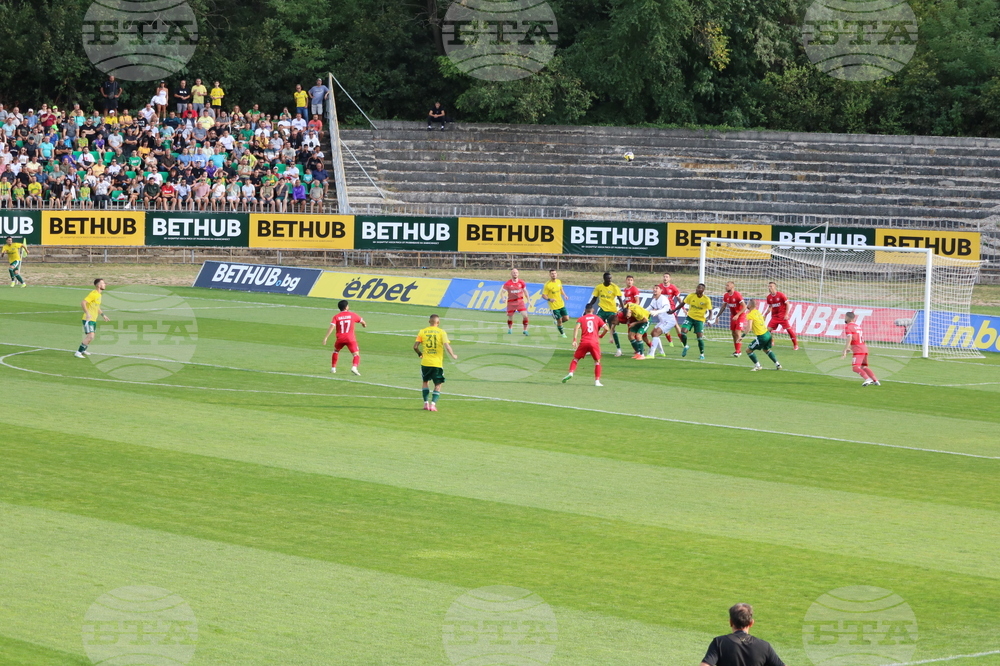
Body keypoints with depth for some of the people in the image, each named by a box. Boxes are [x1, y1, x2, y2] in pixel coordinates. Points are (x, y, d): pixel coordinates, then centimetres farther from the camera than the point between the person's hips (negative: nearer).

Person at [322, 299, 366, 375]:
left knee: (336, 351, 28)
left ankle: (333, 368, 27)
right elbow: (362, 321, 21)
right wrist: (364, 325, 45)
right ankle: (354, 367, -31)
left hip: (340, 338, 2)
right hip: (350, 339, -2)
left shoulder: (336, 316, 4)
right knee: (356, 354, -4)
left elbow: (332, 327, -10)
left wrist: (326, 337, -13)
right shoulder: (352, 315, 6)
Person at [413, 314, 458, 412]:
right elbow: (446, 345, -15)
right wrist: (453, 355, -1)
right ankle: (433, 404, -8)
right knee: (438, 385, 7)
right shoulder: (441, 332, -4)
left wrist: (420, 354, 19)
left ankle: (426, 403, 16)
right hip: (437, 363, -2)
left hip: (425, 363, 2)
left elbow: (415, 347, -1)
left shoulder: (422, 332, 2)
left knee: (426, 382, 22)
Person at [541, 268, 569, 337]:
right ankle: (562, 333, 25)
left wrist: (564, 295, 3)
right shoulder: (547, 285, -16)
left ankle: (557, 322, 35)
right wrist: (549, 299, -31)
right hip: (554, 306, -5)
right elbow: (543, 295, -13)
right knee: (559, 320, 1)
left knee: (566, 318, 5)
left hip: (561, 304, 5)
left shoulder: (559, 281, 2)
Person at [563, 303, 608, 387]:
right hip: (594, 342, 0)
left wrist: (574, 340, -12)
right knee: (597, 362, 14)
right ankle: (597, 381, 6)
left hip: (584, 342, 0)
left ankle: (571, 373, -12)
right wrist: (600, 336, 23)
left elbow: (576, 328, -6)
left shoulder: (581, 319, 12)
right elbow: (606, 328, 5)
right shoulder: (597, 318, 14)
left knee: (575, 359, 12)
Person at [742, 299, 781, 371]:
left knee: (748, 350, 4)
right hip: (767, 334, 8)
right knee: (766, 349, 32)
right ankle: (777, 364, 29)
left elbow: (749, 328, -22)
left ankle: (757, 365, 7)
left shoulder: (750, 315, -14)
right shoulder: (758, 312, 11)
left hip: (761, 337, -8)